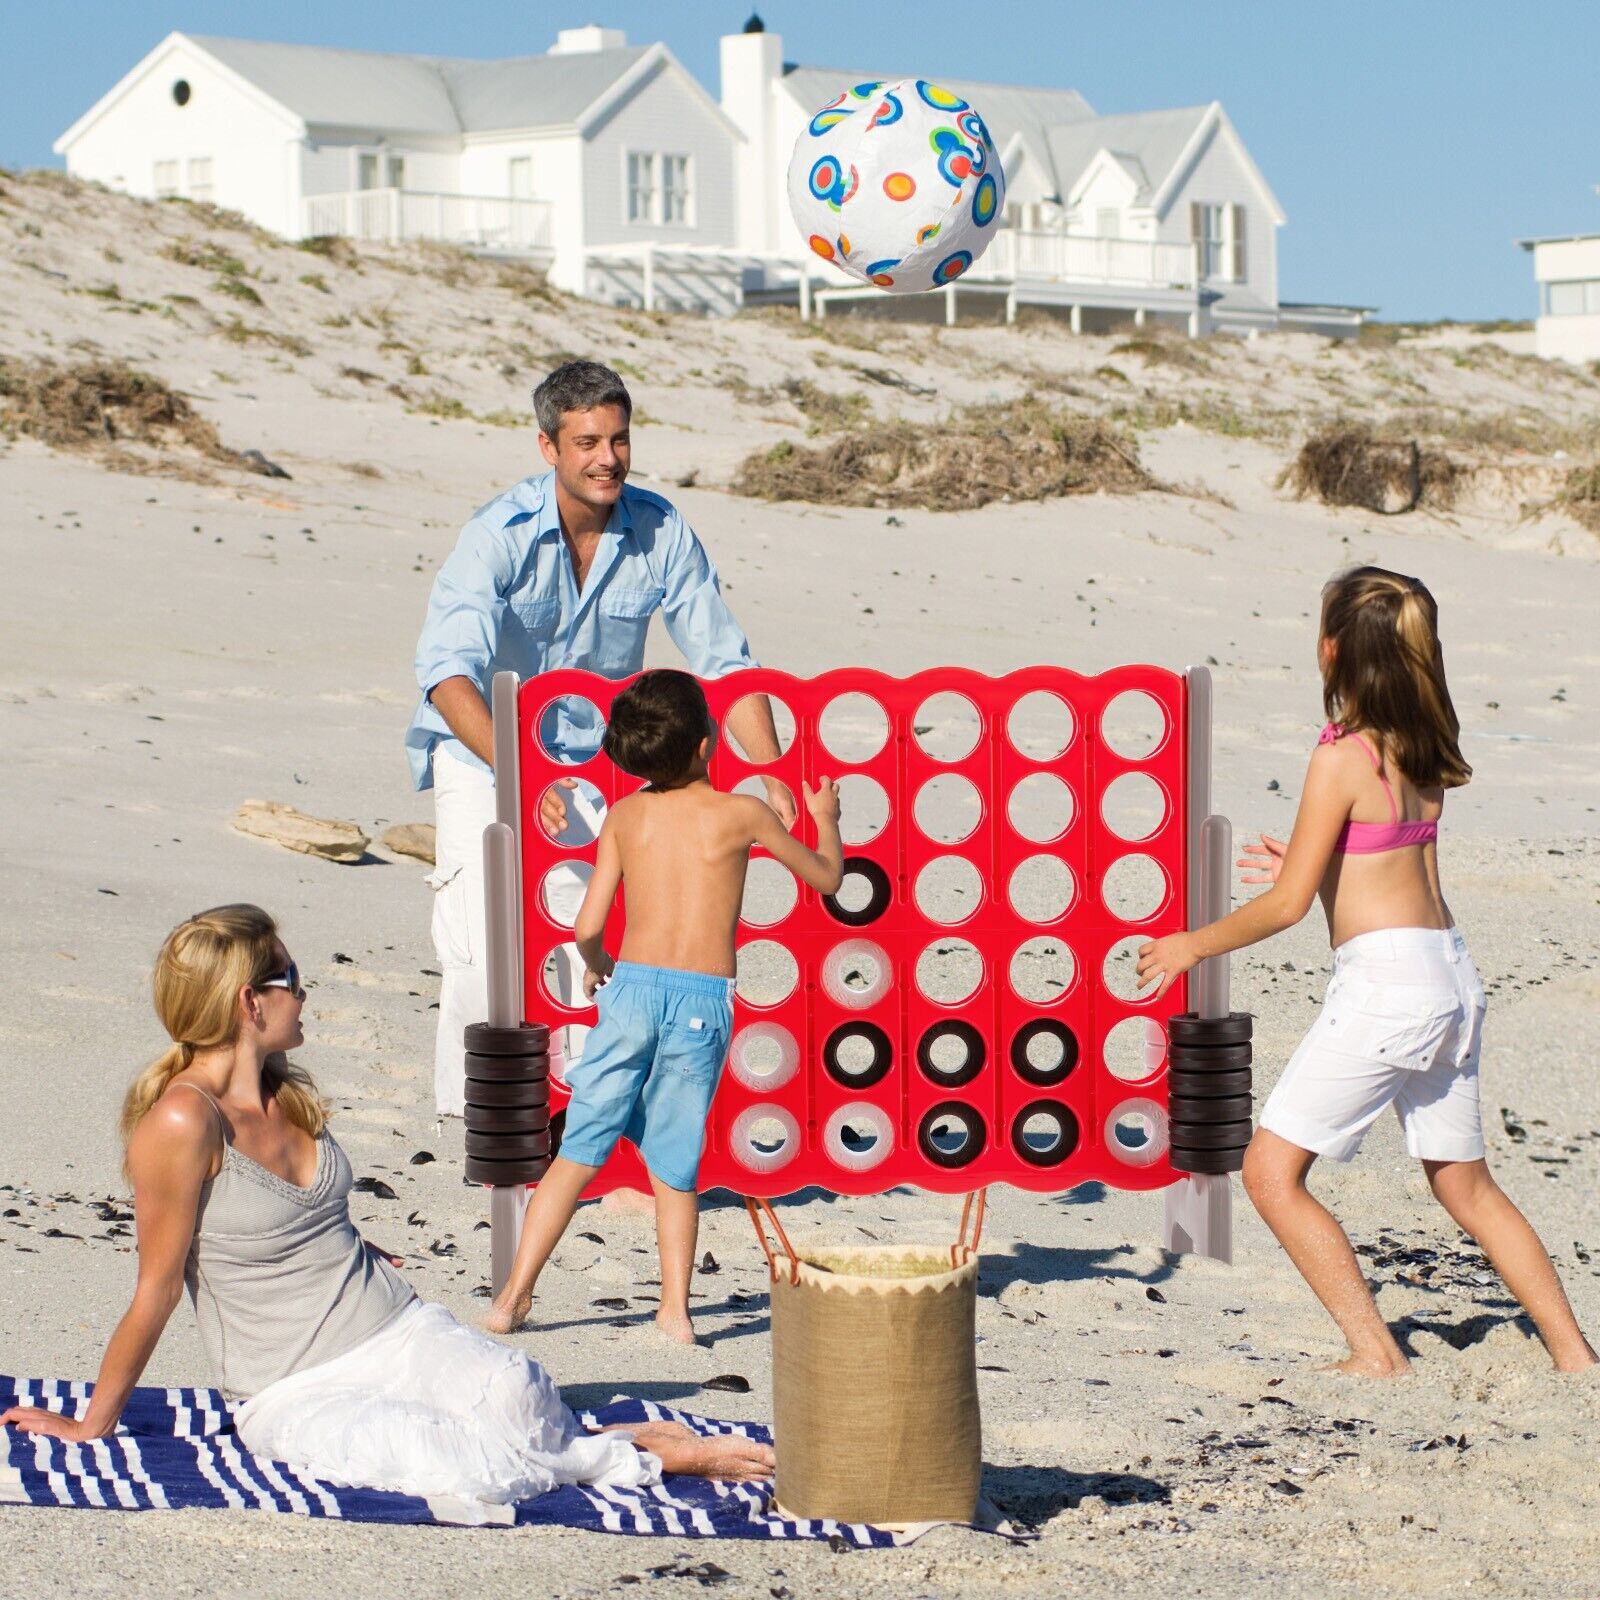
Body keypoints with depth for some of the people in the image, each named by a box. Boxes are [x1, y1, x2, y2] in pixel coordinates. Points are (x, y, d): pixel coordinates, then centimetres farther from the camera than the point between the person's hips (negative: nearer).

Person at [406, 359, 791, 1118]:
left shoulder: (661, 533, -13)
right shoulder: (501, 534, -23)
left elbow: (725, 662, -7)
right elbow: (447, 671, -34)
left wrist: (773, 775, -20)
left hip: (595, 760, 3)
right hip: (483, 751, -3)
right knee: (485, 943, -12)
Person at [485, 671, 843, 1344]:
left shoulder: (625, 815, 5)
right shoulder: (742, 813, 0)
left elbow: (588, 927, 2)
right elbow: (826, 878, 14)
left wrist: (596, 965, 25)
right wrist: (826, 819, 33)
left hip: (632, 986, 1)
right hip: (704, 997, -1)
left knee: (579, 1150, 7)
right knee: (674, 1163, 10)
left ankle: (514, 1296, 6)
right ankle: (675, 1308, 5)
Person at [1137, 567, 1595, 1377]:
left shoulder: (1342, 758, -13)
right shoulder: (1420, 752, 9)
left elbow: (1288, 906, -12)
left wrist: (1193, 945, 1)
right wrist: (1313, 866, 29)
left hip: (1384, 980, -9)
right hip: (1452, 973, 9)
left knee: (1271, 1170, 0)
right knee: (1465, 1185, 20)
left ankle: (1376, 1355, -2)